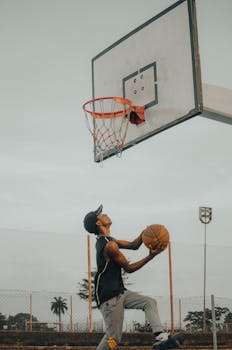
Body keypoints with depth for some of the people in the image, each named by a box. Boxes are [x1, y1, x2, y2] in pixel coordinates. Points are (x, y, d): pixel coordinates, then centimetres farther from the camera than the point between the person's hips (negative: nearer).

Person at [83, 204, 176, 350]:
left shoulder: (107, 240, 13)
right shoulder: (109, 245, -19)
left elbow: (133, 245, 18)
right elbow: (129, 268, -11)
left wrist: (144, 234, -1)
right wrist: (151, 256, -13)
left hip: (120, 292, 10)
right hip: (109, 297, -10)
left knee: (150, 302, 2)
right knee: (113, 338, -8)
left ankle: (159, 336, -11)